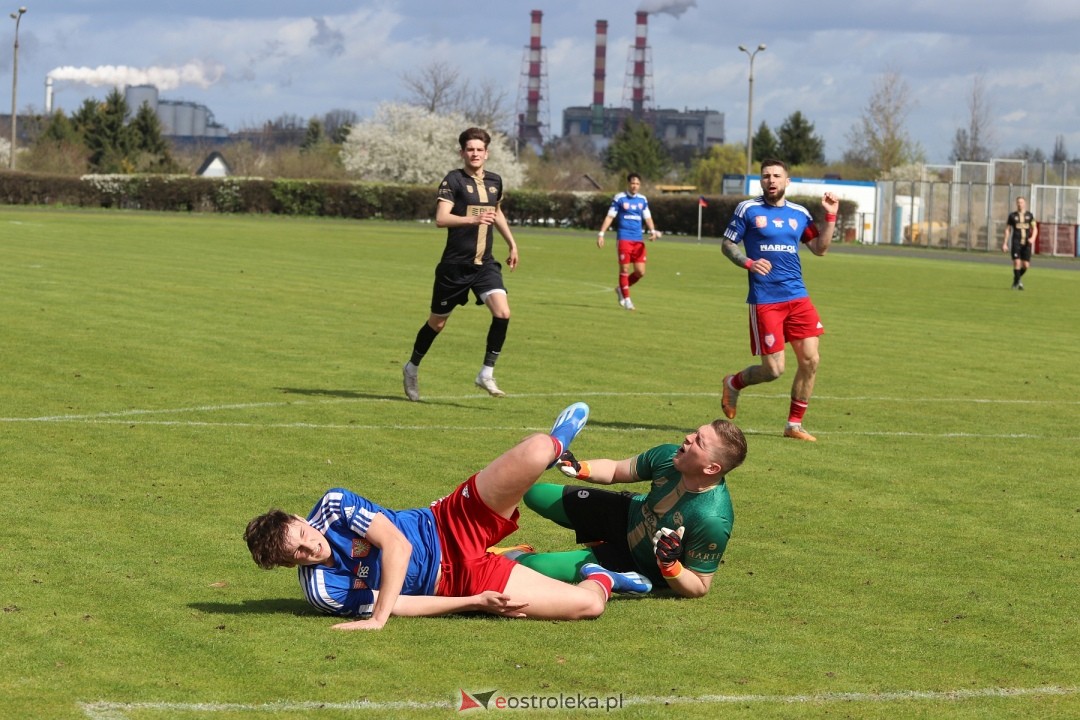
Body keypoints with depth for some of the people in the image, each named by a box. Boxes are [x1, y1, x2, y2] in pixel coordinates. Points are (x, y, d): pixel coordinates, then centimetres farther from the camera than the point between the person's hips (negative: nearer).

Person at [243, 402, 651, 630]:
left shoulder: (334, 506, -12)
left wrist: (377, 619, -30)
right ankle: (601, 578, 25)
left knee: (535, 450, -19)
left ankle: (556, 444, 23)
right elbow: (395, 605, -15)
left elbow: (397, 543, -19)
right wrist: (475, 602, -20)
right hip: (458, 582, -2)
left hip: (454, 526, 2)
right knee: (587, 605, -16)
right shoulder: (323, 592, -17)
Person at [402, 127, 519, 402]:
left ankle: (487, 374, -6)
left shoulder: (495, 182, 9)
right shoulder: (454, 180, -10)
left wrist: (512, 244, 29)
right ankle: (412, 368, 32)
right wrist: (473, 219, -34)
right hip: (455, 265, -4)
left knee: (502, 312, -17)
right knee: (438, 322, 8)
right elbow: (441, 218, -22)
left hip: (485, 264, 4)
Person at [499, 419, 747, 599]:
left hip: (640, 564, -6)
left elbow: (698, 588, -24)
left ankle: (518, 557, 17)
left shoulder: (713, 520, -38)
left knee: (534, 566, -18)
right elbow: (616, 470, -2)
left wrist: (669, 564, -43)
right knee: (535, 494, 12)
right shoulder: (668, 456, -22)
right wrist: (578, 468, -20)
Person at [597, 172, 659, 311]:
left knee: (640, 272, -1)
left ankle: (621, 289, 23)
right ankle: (626, 299, 6)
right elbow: (610, 216, -2)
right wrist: (601, 234, -9)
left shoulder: (643, 200, 11)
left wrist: (652, 231, -7)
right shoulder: (619, 198, -1)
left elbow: (647, 217, 12)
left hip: (638, 240, 4)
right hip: (624, 238, -4)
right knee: (624, 269, -5)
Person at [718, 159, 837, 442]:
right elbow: (727, 245, 2)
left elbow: (819, 248, 14)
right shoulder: (748, 209, 0)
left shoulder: (799, 214, 11)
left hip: (797, 297, 4)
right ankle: (733, 383, 25)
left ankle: (794, 424, 8)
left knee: (810, 360, -5)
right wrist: (748, 263, -15)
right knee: (774, 369, -7)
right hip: (764, 300, -4)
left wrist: (830, 217, 3)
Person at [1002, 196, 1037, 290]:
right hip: (1016, 242, -1)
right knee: (1017, 262, -15)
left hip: (1026, 243, 1)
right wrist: (1005, 243, 4)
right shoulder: (1012, 216, 7)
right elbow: (1007, 230, 9)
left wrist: (1033, 238, -11)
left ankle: (1017, 279, 25)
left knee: (1026, 265, -1)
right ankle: (1016, 282, -2)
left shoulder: (1029, 215, 10)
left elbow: (1035, 229, 9)